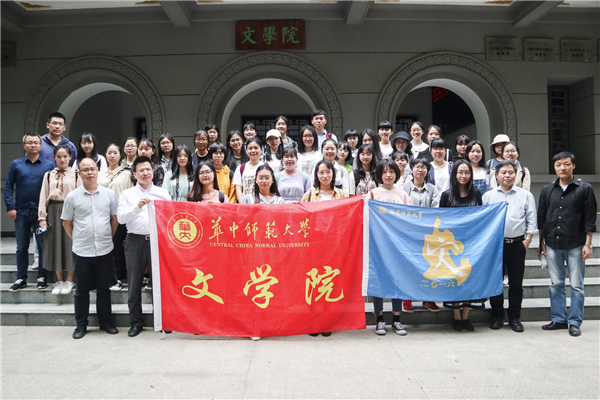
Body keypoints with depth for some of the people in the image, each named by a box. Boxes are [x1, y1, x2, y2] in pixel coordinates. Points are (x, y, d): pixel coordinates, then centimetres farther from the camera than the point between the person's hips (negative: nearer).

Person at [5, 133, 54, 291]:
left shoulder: (49, 165, 2)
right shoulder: (16, 164, 5)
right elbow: (8, 187, 5)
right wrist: (10, 207, -4)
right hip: (21, 212, 1)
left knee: (43, 246, 4)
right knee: (22, 247, 9)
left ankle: (42, 277, 15)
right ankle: (21, 278, 18)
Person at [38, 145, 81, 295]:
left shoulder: (76, 175, 1)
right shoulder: (48, 175, 10)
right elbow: (43, 197, 8)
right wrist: (42, 217, 1)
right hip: (53, 211, 3)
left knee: (70, 244, 0)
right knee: (55, 244, 6)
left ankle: (69, 281, 12)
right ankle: (60, 280, 18)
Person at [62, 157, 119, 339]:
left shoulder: (109, 194, 1)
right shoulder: (72, 197, -1)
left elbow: (115, 219, 10)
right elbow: (66, 222, 8)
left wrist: (109, 237, 8)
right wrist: (77, 239, 6)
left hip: (105, 250, 1)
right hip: (82, 251, -1)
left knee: (104, 288, 11)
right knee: (82, 290, 9)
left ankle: (105, 322, 23)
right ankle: (81, 324, 22)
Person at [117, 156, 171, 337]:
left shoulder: (163, 193, 10)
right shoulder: (127, 194, 9)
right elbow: (121, 218, -4)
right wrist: (137, 207, -17)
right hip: (135, 241, 0)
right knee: (134, 284, 5)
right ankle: (136, 322, 18)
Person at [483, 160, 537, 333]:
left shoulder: (526, 195, 6)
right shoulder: (488, 196, 7)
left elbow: (532, 220, 5)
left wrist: (527, 240, -3)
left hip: (517, 244, 0)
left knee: (516, 283, 6)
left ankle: (514, 317, 18)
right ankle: (497, 316, 19)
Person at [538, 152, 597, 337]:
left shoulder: (584, 189, -2)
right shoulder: (547, 190, 7)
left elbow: (590, 219, -2)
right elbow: (541, 218, 11)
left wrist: (587, 244, -7)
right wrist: (541, 243, 9)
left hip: (575, 245, -3)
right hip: (552, 245, 3)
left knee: (576, 285, 3)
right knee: (556, 284, 10)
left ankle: (575, 322, 13)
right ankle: (558, 319, 21)